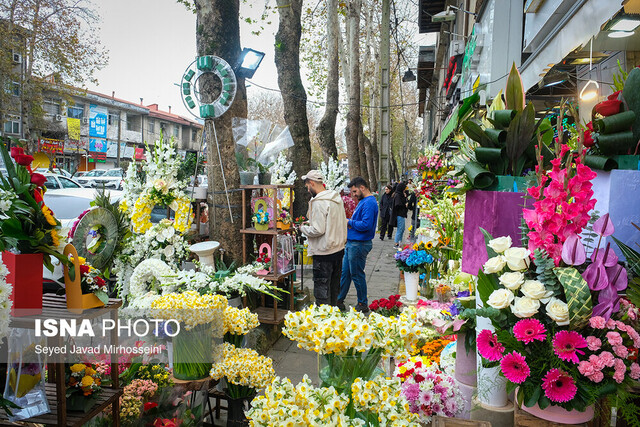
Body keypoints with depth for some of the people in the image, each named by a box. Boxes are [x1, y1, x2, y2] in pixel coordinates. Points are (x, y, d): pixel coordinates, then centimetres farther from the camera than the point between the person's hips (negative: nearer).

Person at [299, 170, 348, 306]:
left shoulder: (319, 202, -19)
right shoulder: (337, 197, 8)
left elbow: (318, 230, -24)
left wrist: (303, 228, -5)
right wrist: (312, 222, 16)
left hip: (324, 254, -9)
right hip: (339, 249, 9)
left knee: (322, 291, 1)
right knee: (334, 288, 20)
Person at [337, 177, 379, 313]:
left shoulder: (369, 203, -18)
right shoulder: (363, 201, 15)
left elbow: (366, 225, -27)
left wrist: (350, 222, -14)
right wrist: (349, 222, 3)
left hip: (359, 245, -10)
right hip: (351, 243, 10)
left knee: (357, 275, 2)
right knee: (345, 273, 15)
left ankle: (363, 304, 16)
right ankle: (339, 300, 25)